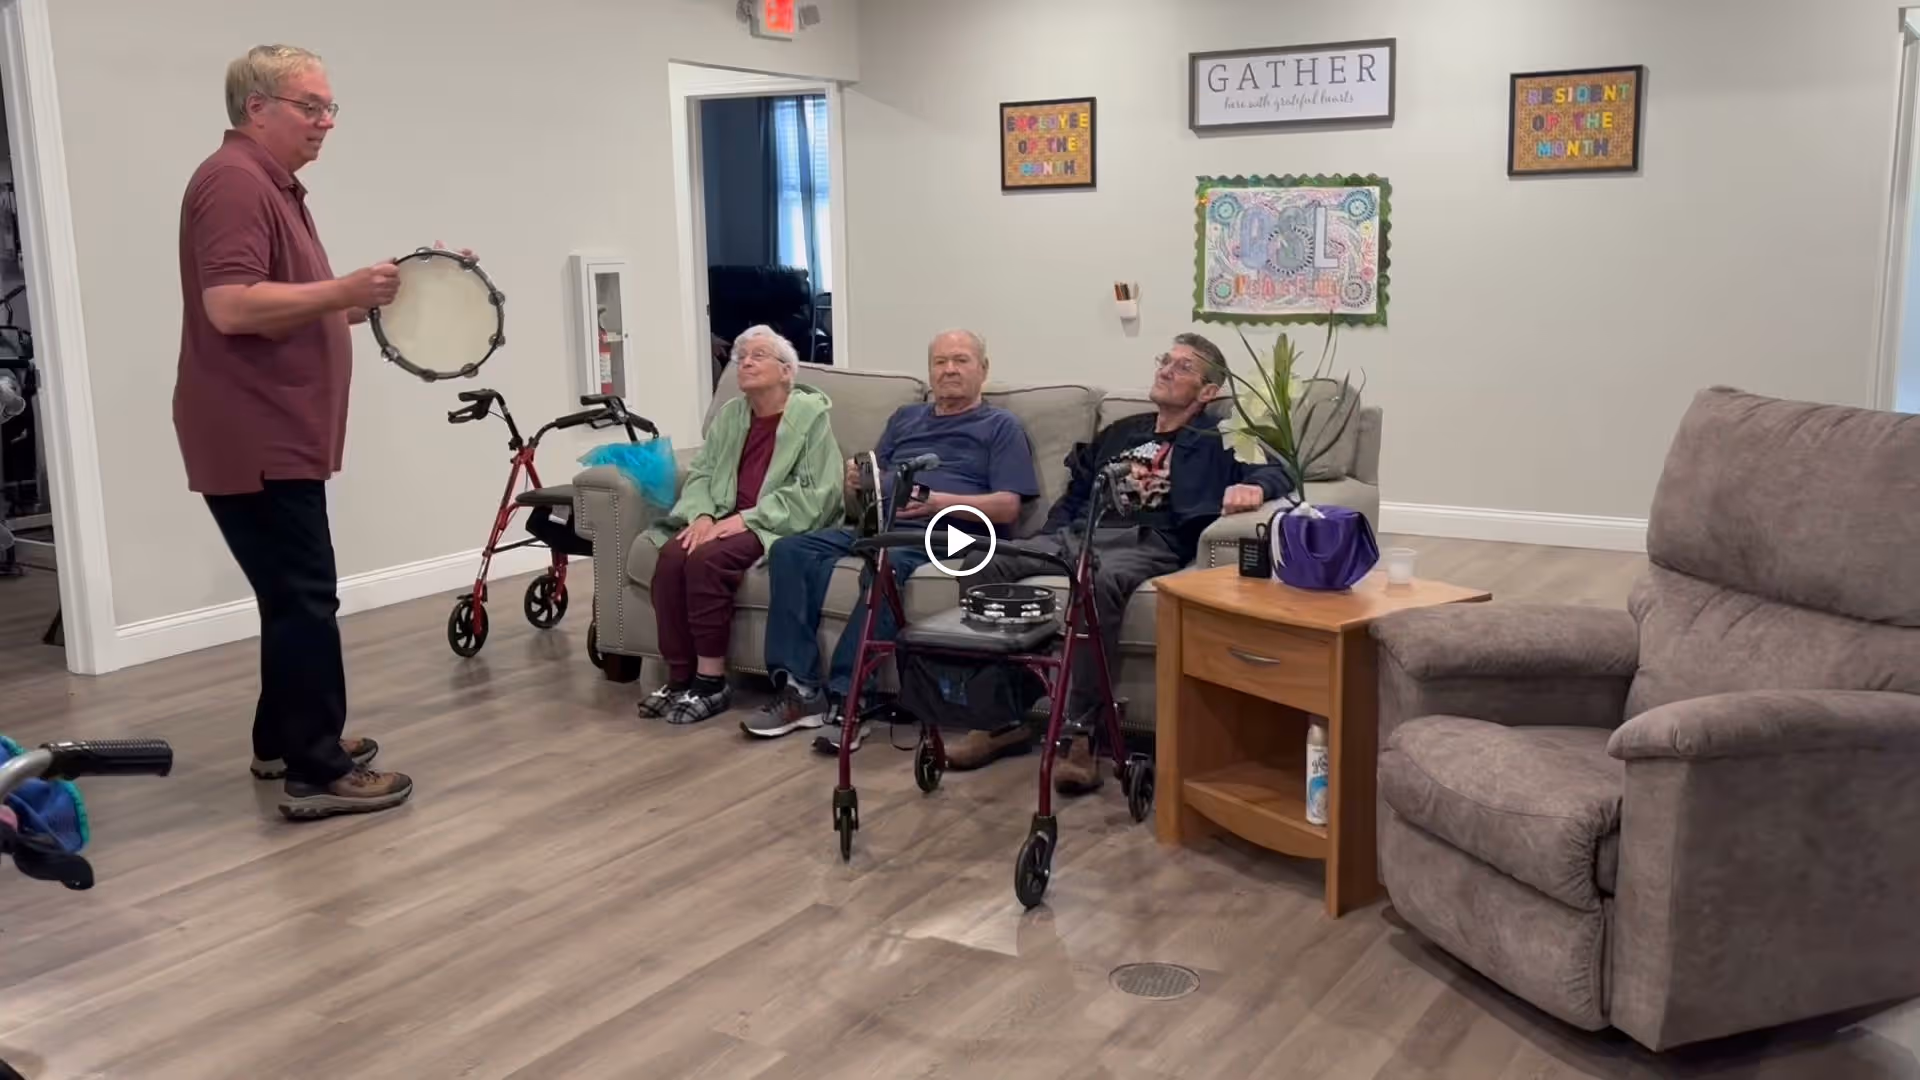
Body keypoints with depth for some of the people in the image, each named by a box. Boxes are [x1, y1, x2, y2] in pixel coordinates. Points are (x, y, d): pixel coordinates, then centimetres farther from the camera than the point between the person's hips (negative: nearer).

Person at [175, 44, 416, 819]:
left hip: (276, 436, 11)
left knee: (294, 596, 16)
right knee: (304, 600, -9)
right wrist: (342, 290, -25)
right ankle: (318, 773, -4)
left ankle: (283, 741, 27)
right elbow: (231, 307, -27)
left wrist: (350, 304, 15)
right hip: (254, 441, -11)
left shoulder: (273, 185, 18)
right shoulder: (235, 182, -15)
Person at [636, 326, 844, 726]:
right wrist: (702, 515, -9)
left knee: (707, 558, -31)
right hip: (725, 520, 6)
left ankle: (711, 681, -20)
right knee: (673, 555, -24)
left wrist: (747, 518, -18)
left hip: (778, 527, -6)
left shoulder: (811, 415, -2)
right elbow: (700, 473, 14)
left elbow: (816, 494, -11)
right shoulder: (729, 415, 18)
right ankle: (679, 677, -16)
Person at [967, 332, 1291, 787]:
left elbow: (1277, 473, 0)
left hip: (1149, 544, -5)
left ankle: (1080, 733, -37)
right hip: (1079, 534, 6)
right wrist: (1042, 544, 16)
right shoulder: (1121, 431, 32)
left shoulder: (1215, 441, 15)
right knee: (984, 562, -21)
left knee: (1101, 581, -42)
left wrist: (1254, 487, -25)